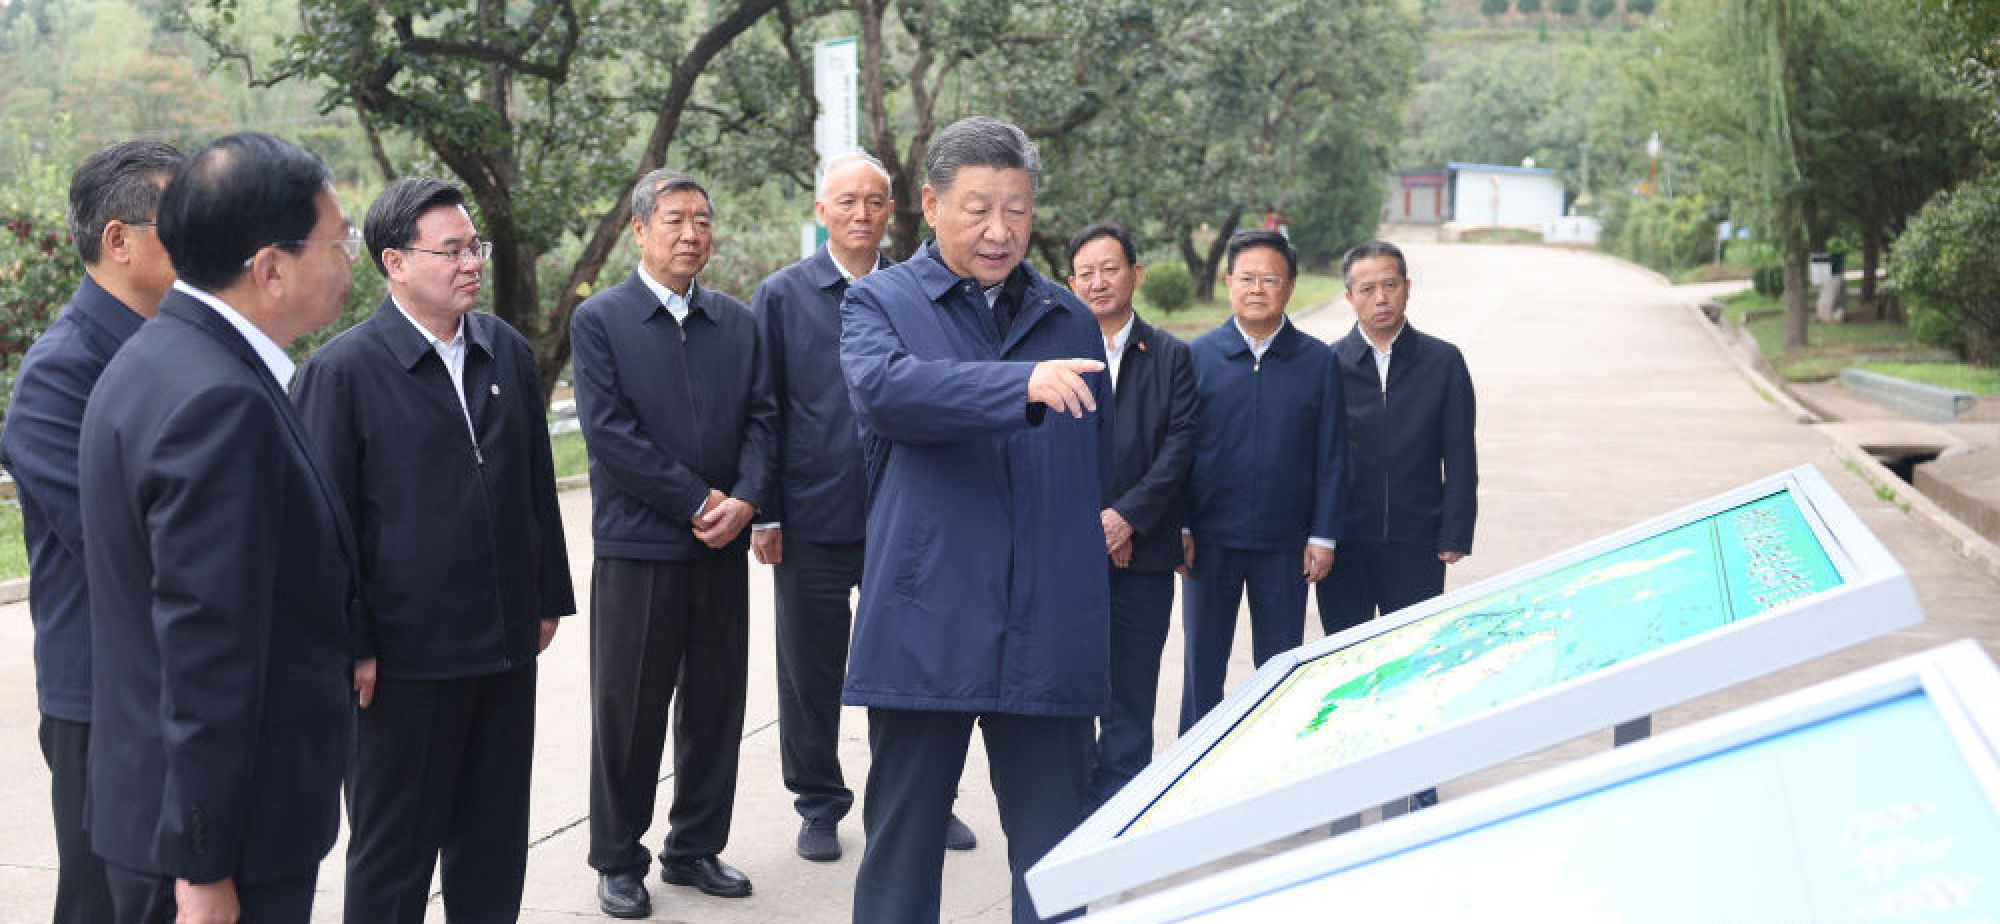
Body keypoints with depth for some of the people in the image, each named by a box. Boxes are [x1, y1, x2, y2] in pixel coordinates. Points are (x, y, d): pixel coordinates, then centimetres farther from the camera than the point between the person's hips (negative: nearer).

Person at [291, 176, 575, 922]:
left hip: (508, 645, 6)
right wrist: (349, 649, -12)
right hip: (406, 657, -5)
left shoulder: (509, 352, 8)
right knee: (392, 856, 9)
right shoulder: (343, 371, -10)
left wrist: (549, 598, 13)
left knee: (494, 846, 16)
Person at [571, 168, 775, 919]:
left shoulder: (737, 322, 11)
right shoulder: (600, 320, -3)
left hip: (722, 546, 4)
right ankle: (618, 862, 17)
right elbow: (608, 430, -11)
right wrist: (697, 503, -13)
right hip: (638, 544, -4)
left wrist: (744, 498, -11)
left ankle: (696, 848, 25)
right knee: (628, 712, 4)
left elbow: (760, 416, 7)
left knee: (715, 705, 10)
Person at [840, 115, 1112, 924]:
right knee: (903, 841, 8)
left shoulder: (1071, 322, 16)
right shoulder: (879, 303, 3)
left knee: (1056, 853, 6)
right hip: (925, 633, -3)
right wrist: (1023, 384, -32)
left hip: (1050, 636, 3)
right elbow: (883, 387, -20)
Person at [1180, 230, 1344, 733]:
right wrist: (1179, 528, -3)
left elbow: (1331, 457, 3)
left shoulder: (1318, 361, 2)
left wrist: (1324, 536, -2)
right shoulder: (1198, 355, 2)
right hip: (1211, 539, 0)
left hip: (1286, 543, 0)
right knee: (1203, 663, 9)